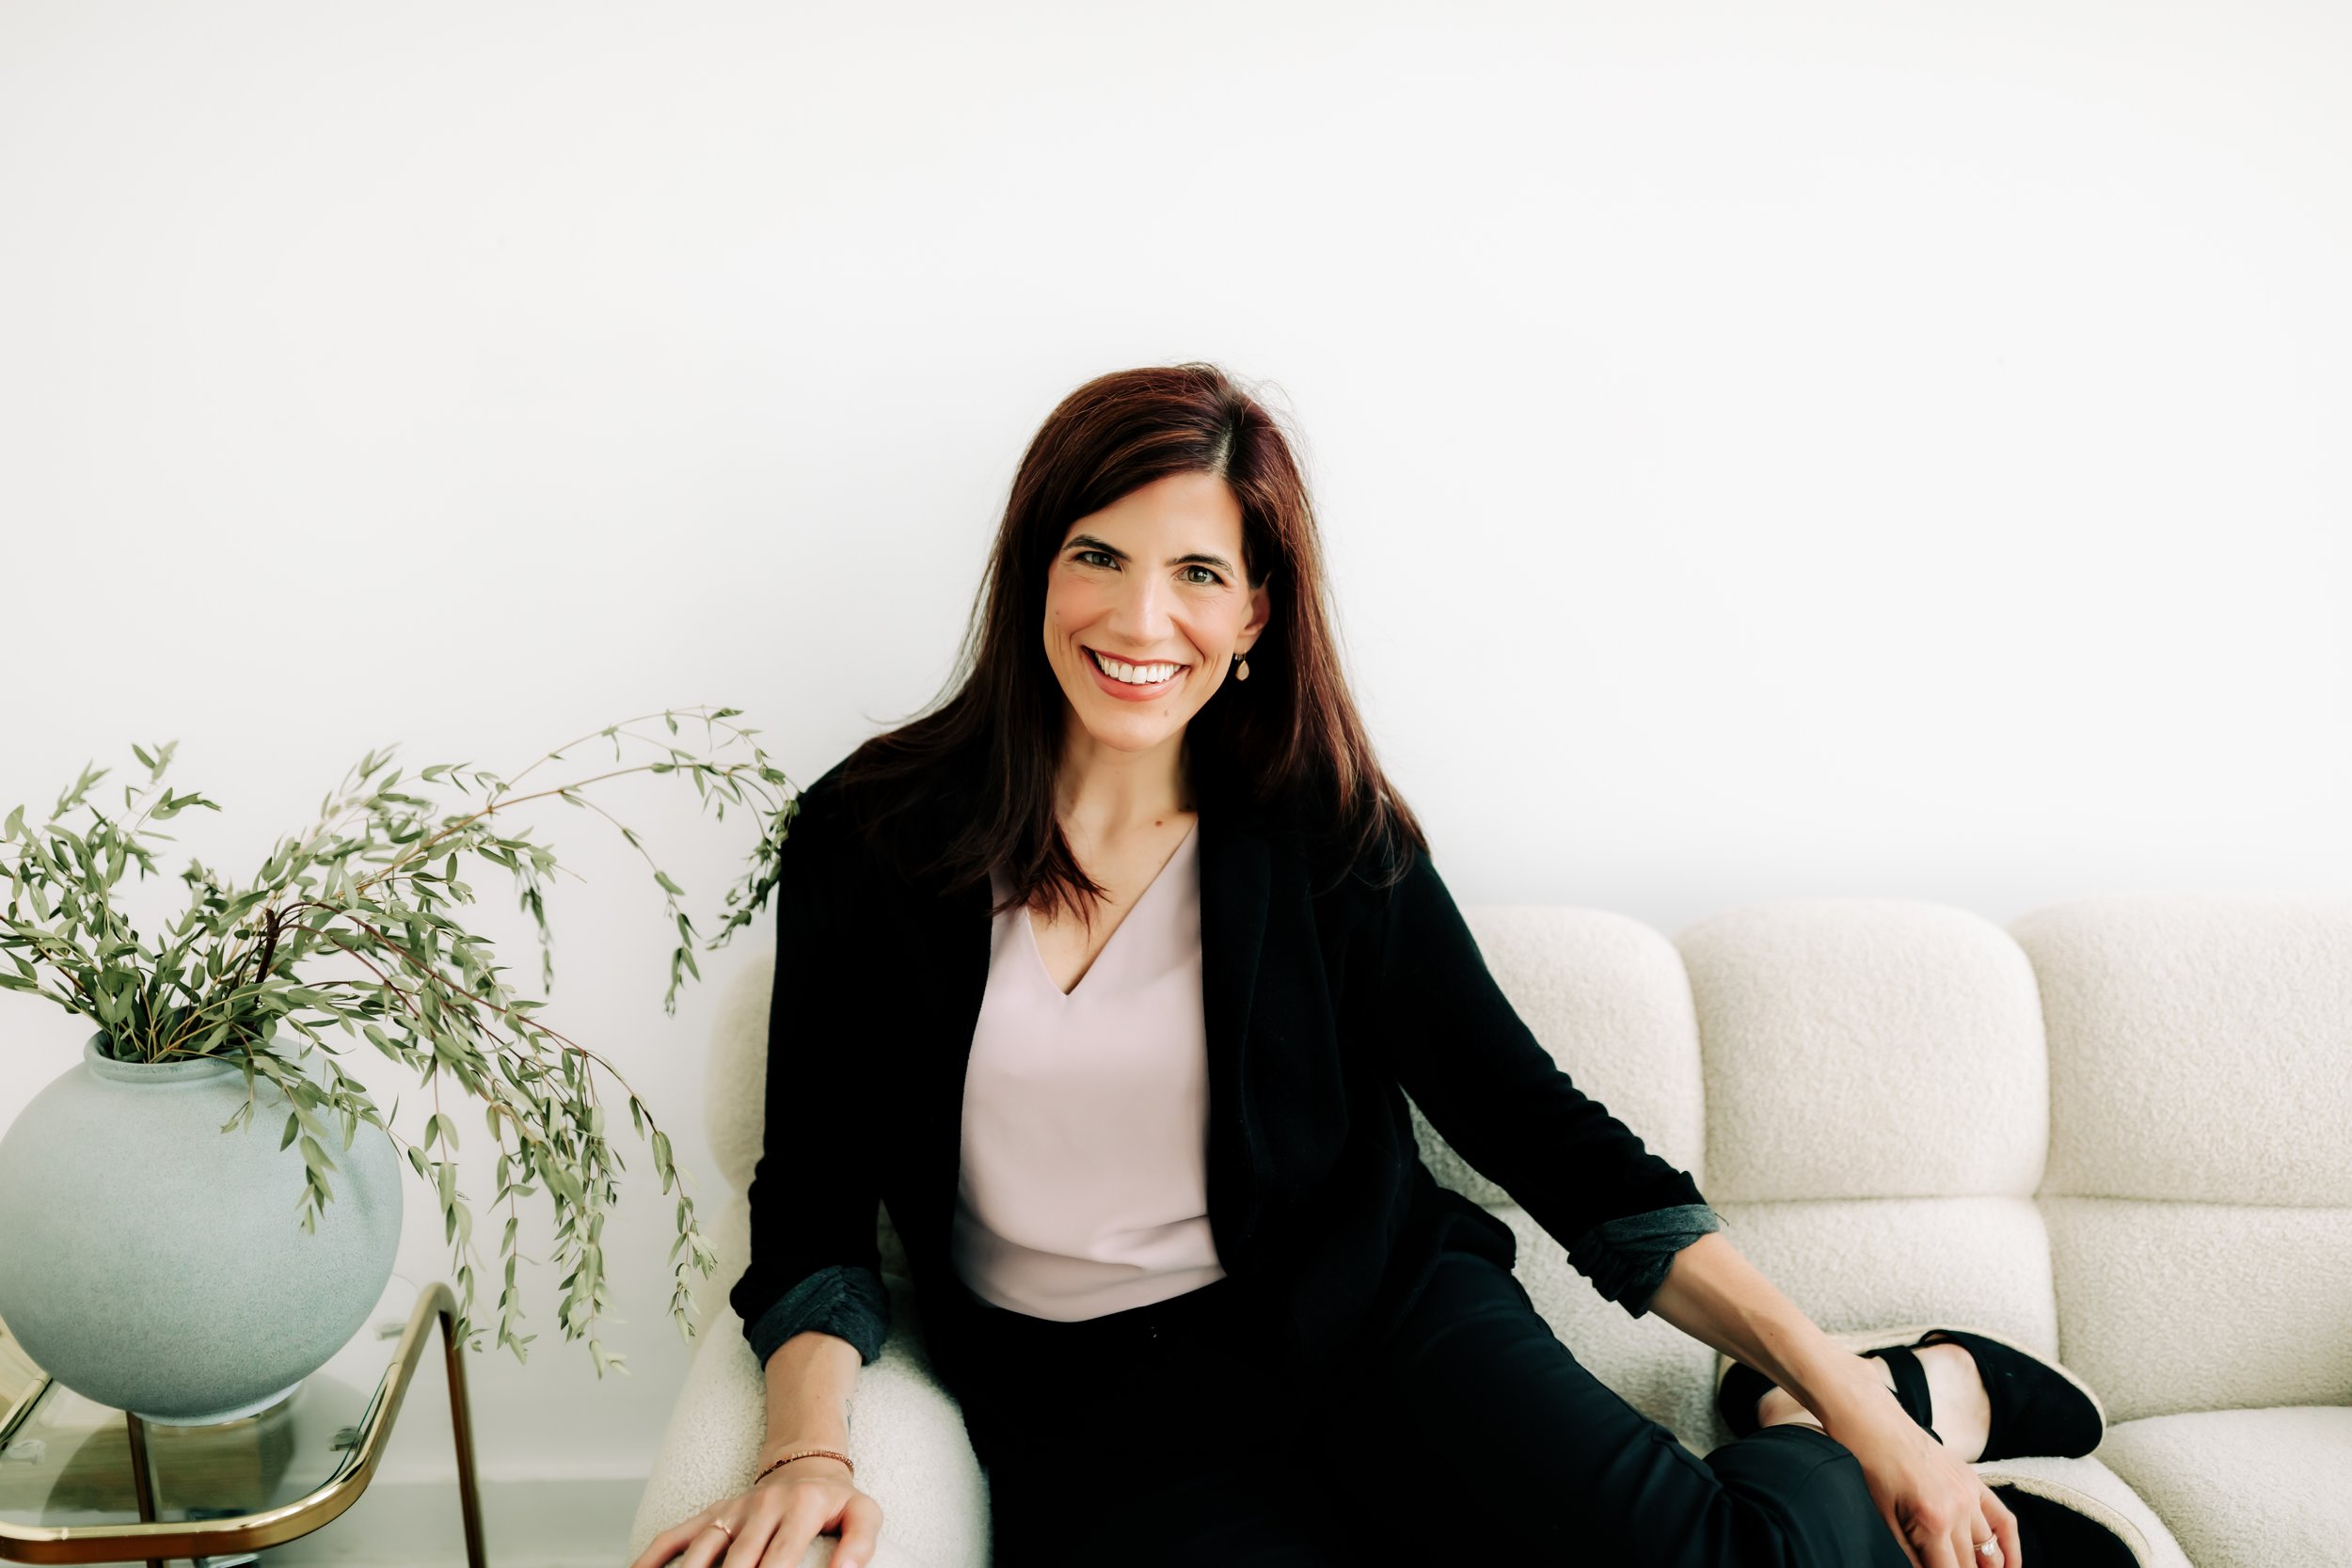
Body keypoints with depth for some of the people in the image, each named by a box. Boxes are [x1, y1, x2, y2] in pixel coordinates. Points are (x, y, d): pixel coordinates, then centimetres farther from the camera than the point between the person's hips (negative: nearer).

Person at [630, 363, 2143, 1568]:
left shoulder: (1330, 843, 0)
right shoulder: (871, 839, 1)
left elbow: (1552, 1137, 1)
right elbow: (815, 1202, 2)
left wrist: (1841, 1391, -3)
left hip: (1374, 1311, -1)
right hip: (1093, 1397, 2)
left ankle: (1924, 1402, 8)